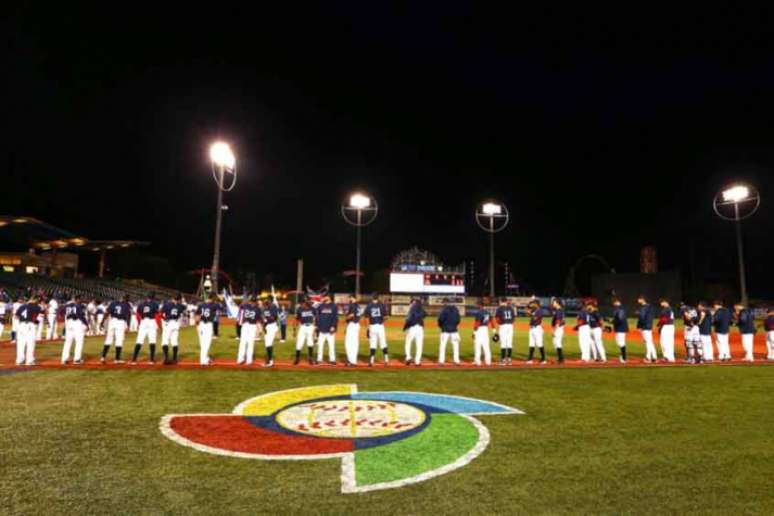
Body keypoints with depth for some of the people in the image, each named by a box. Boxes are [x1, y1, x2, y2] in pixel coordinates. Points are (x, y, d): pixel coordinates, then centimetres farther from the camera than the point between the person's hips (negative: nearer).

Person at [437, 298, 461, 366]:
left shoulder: (444, 309, -9)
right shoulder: (455, 309, 6)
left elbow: (440, 319, -12)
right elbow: (458, 319, 8)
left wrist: (440, 326, 5)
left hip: (445, 330, -4)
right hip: (454, 330, 4)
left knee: (443, 345, 1)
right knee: (455, 345, 9)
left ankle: (441, 361, -1)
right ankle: (456, 360, 8)